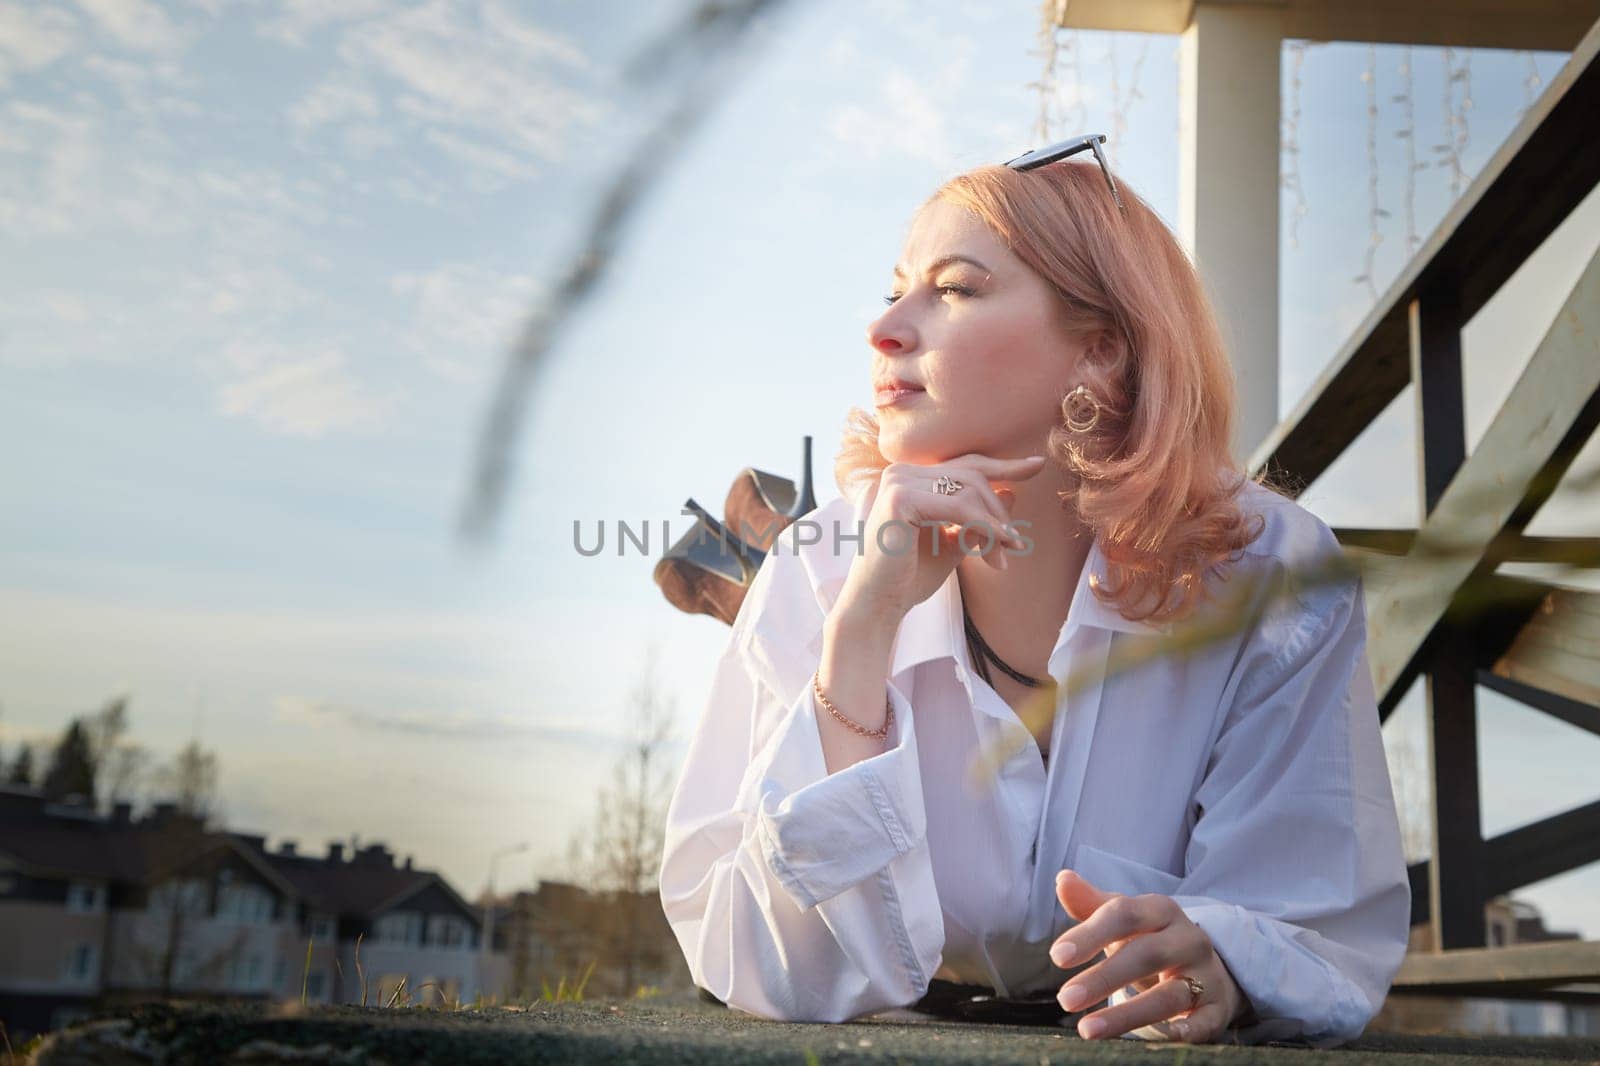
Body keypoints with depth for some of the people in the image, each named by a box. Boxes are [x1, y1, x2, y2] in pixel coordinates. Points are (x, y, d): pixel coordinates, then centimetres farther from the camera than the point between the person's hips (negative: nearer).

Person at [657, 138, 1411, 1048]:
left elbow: (1336, 936, -12)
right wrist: (864, 625, -25)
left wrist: (1213, 968, -33)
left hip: (1151, 1048, 2)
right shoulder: (817, 575, -10)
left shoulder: (1274, 577, -11)